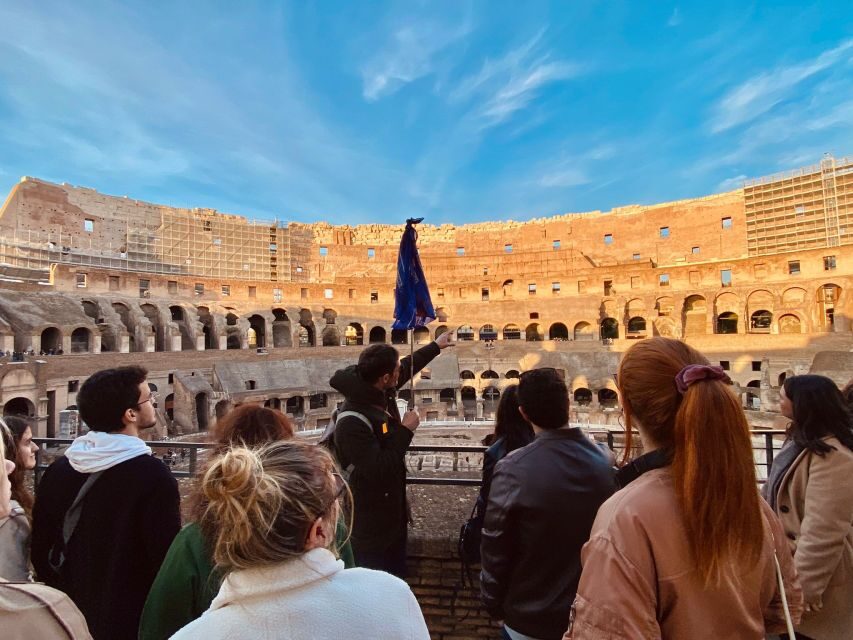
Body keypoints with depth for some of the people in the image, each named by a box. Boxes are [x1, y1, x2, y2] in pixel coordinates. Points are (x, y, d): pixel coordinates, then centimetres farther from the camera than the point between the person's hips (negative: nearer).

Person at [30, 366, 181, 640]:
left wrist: (66, 597, 18)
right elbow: (166, 557, -22)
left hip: (72, 617, 5)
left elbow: (40, 551, 4)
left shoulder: (57, 470, -4)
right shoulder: (152, 474, -24)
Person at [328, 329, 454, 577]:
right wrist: (406, 430, -25)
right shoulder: (352, 422, -33)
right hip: (370, 519, -8)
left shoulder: (381, 392, -8)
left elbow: (407, 367, 12)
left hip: (392, 506, 8)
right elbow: (379, 471, -32)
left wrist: (435, 346, 22)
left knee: (396, 573, 26)